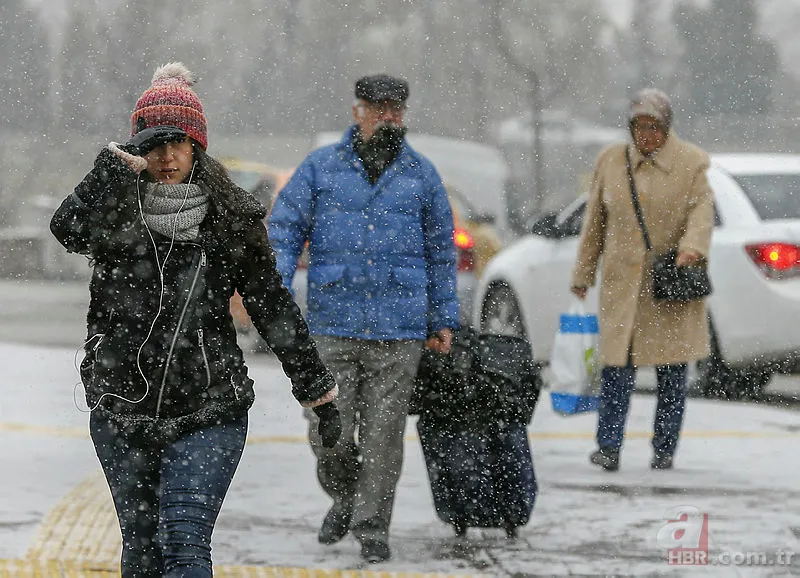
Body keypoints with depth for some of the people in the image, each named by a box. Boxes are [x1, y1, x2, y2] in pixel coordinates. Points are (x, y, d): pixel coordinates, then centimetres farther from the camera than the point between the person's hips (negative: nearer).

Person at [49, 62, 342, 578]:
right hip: (121, 414, 2)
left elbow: (274, 307, 7)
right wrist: (123, 161, -25)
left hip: (207, 418, -2)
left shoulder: (228, 219, 1)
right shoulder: (117, 211, 0)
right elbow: (70, 229, -24)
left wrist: (319, 393, 9)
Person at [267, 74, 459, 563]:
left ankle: (373, 524, 11)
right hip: (333, 322, 0)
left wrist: (443, 320, 11)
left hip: (398, 330, 1)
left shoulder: (421, 174, 10)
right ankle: (344, 497, 25)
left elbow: (441, 251, 14)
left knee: (383, 431, 0)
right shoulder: (321, 168, 5)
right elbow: (285, 229, 2)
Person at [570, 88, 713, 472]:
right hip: (622, 280, 1)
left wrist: (692, 246, -29)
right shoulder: (611, 161, 10)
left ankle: (664, 449, 9)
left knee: (672, 368, 1)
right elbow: (595, 221, 14)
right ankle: (608, 447, -7)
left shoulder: (691, 163, 3)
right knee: (616, 365, -7)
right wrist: (582, 277, 12)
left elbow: (702, 208, -9)